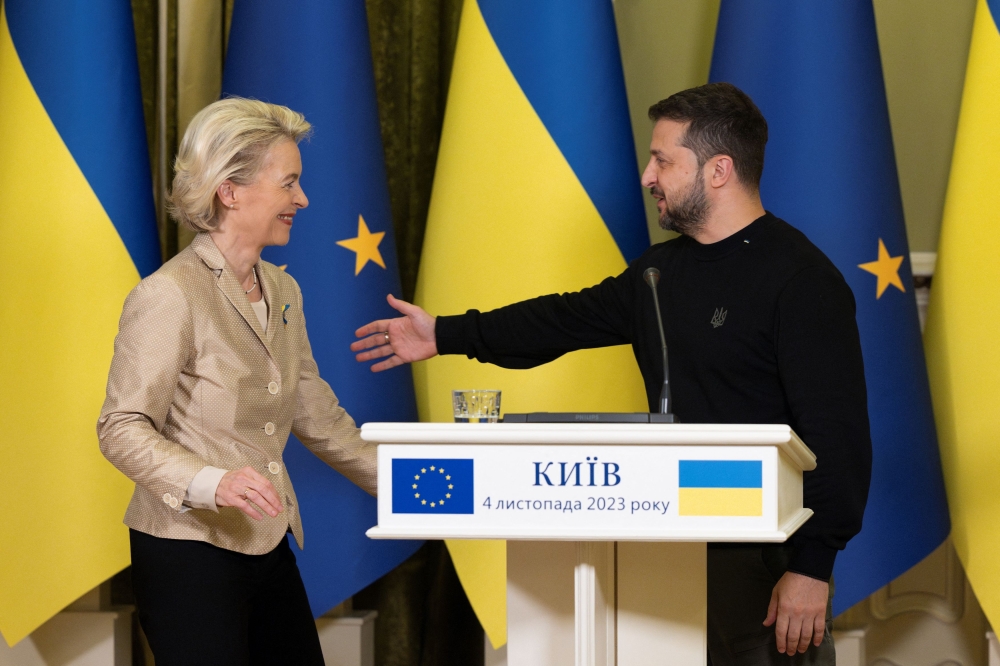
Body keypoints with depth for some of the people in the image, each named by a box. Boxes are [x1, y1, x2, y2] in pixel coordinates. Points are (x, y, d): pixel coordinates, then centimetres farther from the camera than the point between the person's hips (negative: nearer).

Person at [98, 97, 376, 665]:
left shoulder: (282, 292, 12)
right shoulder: (170, 295, -14)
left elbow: (314, 413, 20)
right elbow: (123, 429, -16)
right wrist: (212, 483, -30)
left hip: (268, 547, 8)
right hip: (191, 550, -8)